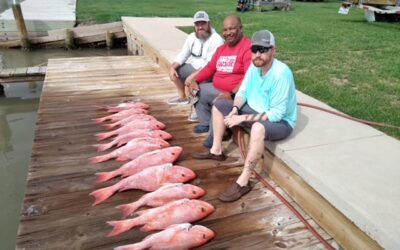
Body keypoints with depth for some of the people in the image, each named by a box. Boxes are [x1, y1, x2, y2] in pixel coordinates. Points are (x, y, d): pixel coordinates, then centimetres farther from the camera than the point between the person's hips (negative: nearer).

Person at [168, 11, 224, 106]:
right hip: (195, 68, 8)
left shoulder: (216, 40, -22)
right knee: (176, 70, 5)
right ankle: (182, 97, 21)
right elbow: (182, 56, 6)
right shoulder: (192, 37, 3)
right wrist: (172, 67, -12)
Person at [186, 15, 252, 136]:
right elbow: (210, 68, 17)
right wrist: (195, 81, 2)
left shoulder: (248, 48, -15)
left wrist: (231, 93, -32)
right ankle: (206, 123, 12)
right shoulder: (221, 48, 14)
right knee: (197, 89, 3)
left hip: (235, 94, -9)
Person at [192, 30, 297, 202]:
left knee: (258, 128, -43)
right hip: (254, 111, 8)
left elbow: (276, 114, -31)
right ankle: (216, 151, 14)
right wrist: (235, 109, -17)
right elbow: (243, 92, 4)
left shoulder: (281, 73, -29)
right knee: (219, 105, 5)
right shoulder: (255, 66, -6)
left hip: (280, 122, -8)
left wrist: (243, 118, -30)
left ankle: (243, 182, -30)